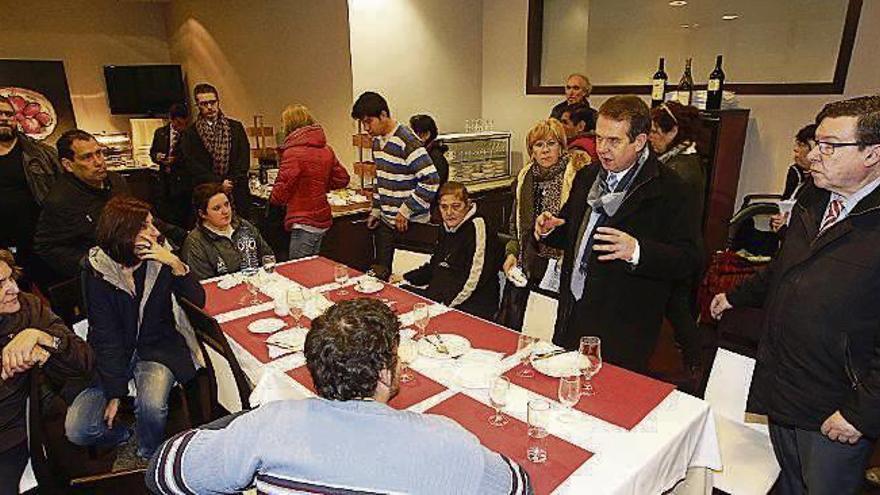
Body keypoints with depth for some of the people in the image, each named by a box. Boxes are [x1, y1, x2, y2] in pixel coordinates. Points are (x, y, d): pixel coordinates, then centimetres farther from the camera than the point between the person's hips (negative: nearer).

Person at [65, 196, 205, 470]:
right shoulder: (97, 270, -11)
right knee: (77, 430, -13)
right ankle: (124, 436, 19)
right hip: (114, 354, 1)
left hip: (158, 348, 0)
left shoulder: (161, 257, -7)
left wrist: (175, 264, -25)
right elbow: (106, 335, -12)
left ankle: (145, 453, 4)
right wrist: (114, 393, -15)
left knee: (151, 405, -28)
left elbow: (198, 301, -11)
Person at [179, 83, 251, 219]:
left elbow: (244, 160, 4)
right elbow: (193, 166, -2)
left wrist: (230, 182, -8)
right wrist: (219, 183, -12)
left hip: (237, 194, 1)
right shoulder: (189, 134, 7)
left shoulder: (236, 127, 12)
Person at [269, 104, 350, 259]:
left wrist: (273, 198, 8)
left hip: (304, 223, -8)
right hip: (323, 220, 8)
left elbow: (281, 191, -14)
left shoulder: (293, 152, -16)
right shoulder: (326, 150, 5)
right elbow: (342, 179, 11)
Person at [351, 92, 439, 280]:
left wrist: (406, 212, -19)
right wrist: (375, 211, 16)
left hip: (409, 224, -8)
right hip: (386, 221, 8)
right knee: (380, 273, 13)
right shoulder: (377, 140, 10)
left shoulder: (407, 142, -18)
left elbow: (431, 181, -24)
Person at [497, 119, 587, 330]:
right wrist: (511, 252, 8)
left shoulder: (576, 177, -8)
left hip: (559, 272, -5)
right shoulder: (524, 178, 11)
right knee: (511, 325, 9)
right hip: (525, 269, 5)